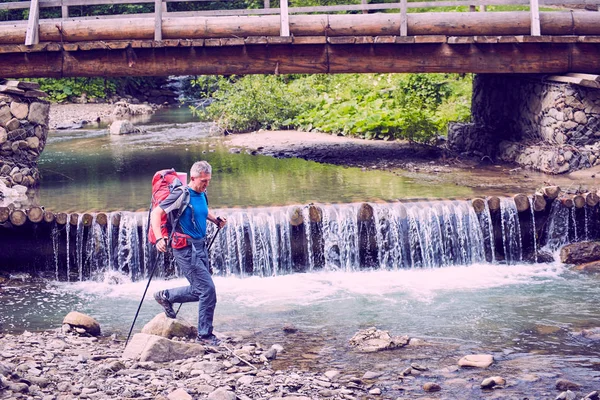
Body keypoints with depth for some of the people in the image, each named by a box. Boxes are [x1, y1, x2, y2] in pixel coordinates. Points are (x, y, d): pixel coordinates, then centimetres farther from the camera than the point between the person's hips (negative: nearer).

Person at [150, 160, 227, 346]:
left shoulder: (202, 195, 9)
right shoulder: (181, 195, -15)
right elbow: (156, 213, -19)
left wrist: (216, 220, 14)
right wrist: (159, 238, -30)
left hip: (200, 247, 9)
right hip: (186, 249, -9)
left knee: (199, 290, 15)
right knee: (208, 290, -9)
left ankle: (165, 296, 34)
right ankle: (205, 335, 2)